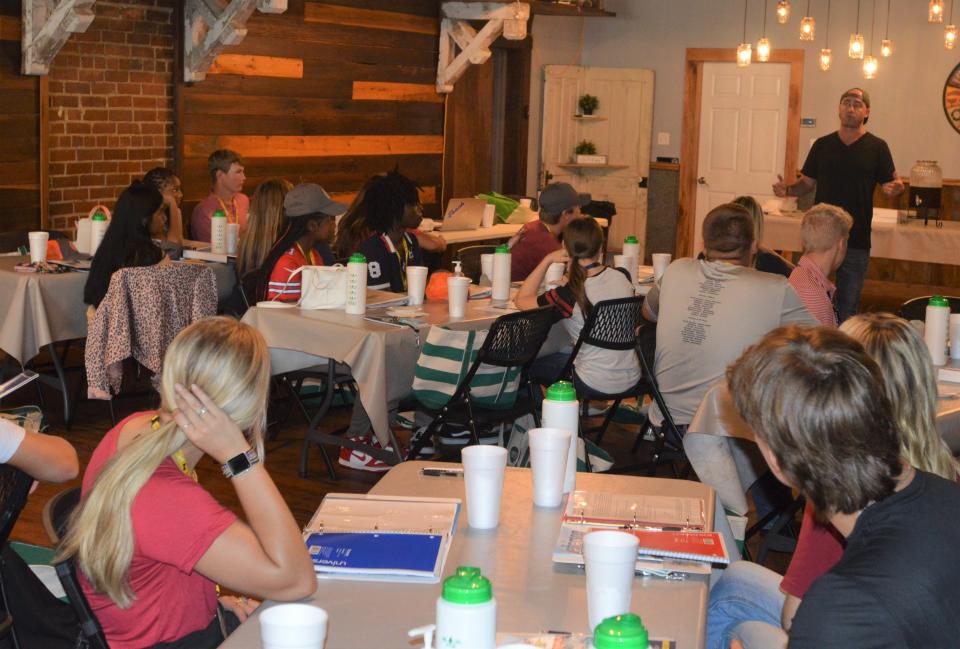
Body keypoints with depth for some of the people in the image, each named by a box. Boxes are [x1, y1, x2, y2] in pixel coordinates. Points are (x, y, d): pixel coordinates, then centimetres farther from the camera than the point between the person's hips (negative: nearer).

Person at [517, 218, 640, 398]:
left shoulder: (569, 295, -23)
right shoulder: (623, 277, -8)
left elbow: (522, 300, -7)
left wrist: (547, 260, -7)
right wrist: (597, 264, 8)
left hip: (597, 386, -6)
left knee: (531, 365, 20)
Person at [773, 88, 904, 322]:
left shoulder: (877, 147, 1)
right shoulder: (822, 145, 8)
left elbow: (889, 186, 0)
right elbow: (807, 183, 10)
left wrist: (895, 188, -23)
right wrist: (787, 190, -9)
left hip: (857, 240, -2)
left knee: (848, 304, 5)